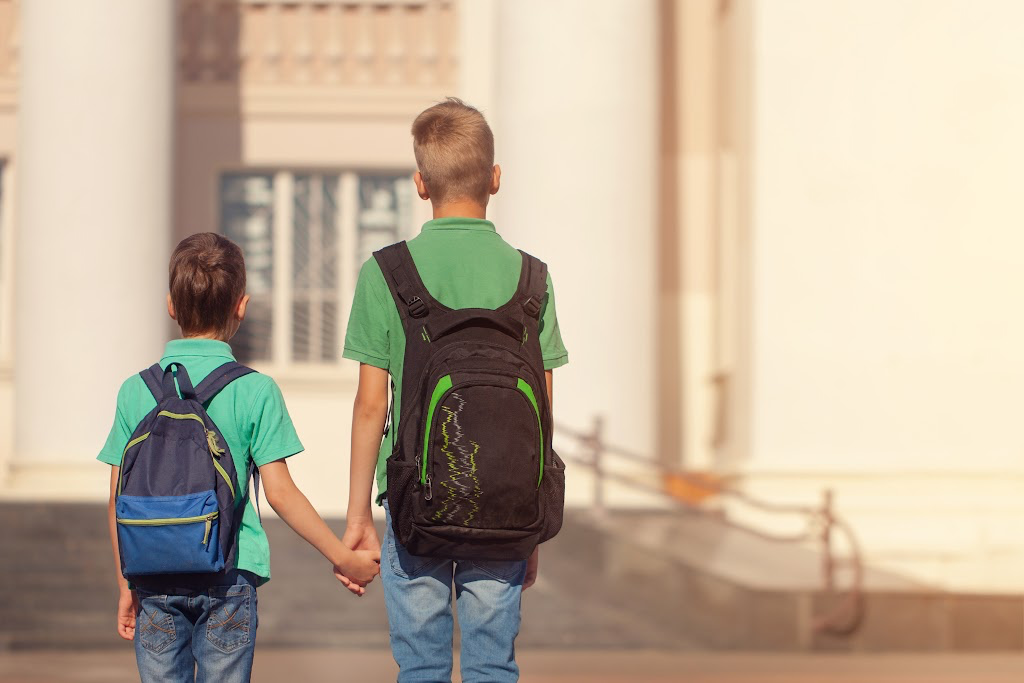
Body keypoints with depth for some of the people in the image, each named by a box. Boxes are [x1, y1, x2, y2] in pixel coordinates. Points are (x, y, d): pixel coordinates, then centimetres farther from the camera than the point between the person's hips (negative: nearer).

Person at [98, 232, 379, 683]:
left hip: (156, 580, 2)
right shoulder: (255, 392, -6)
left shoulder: (136, 391, 1)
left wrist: (126, 586, 14)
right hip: (229, 577, -2)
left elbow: (119, 499, 4)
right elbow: (280, 493, -7)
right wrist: (344, 559, 2)